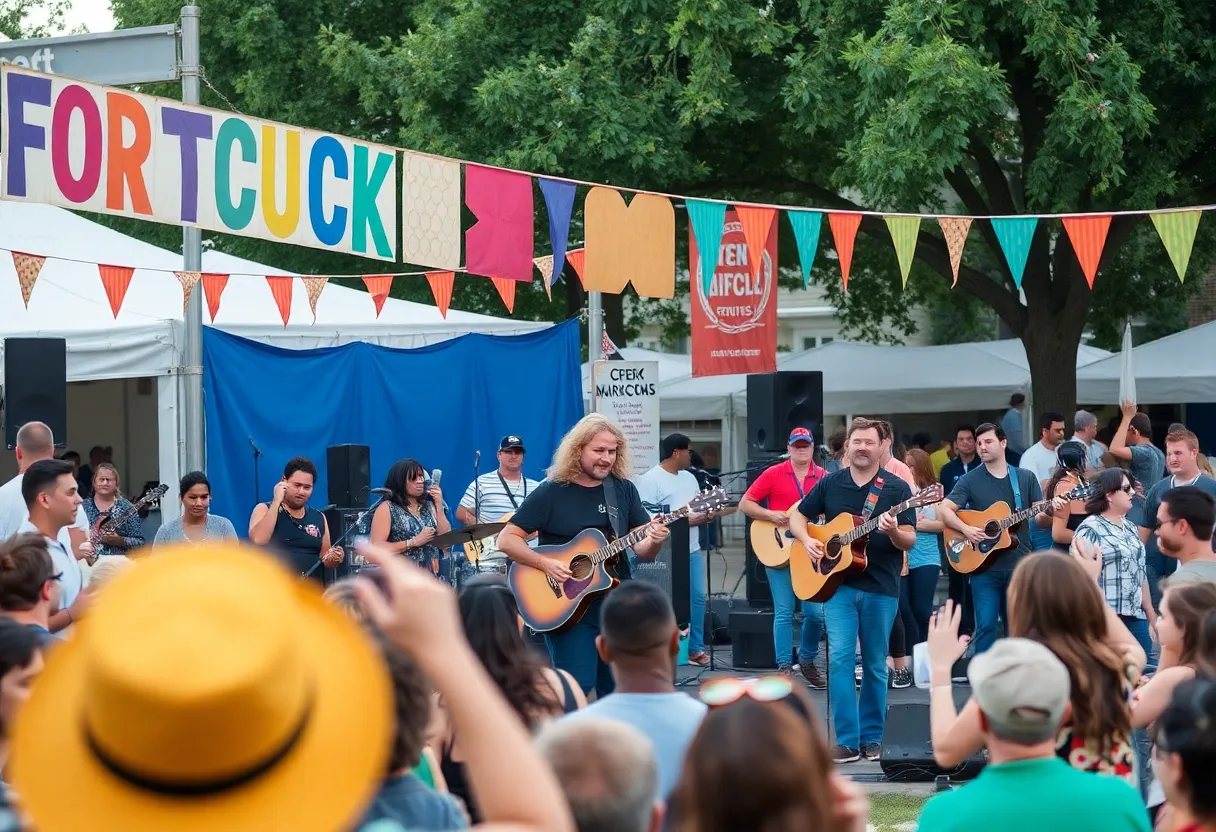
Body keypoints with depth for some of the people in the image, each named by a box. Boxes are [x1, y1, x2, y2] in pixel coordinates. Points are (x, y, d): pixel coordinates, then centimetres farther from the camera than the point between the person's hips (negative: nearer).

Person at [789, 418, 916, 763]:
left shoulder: (896, 488, 0)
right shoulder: (830, 484, 6)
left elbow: (910, 541, -3)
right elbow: (797, 516, 16)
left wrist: (893, 532, -25)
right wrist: (806, 540, -4)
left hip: (881, 589, -1)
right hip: (838, 584, 1)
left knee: (875, 665, 6)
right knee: (839, 658, -10)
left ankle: (871, 737, 17)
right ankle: (847, 740, -8)